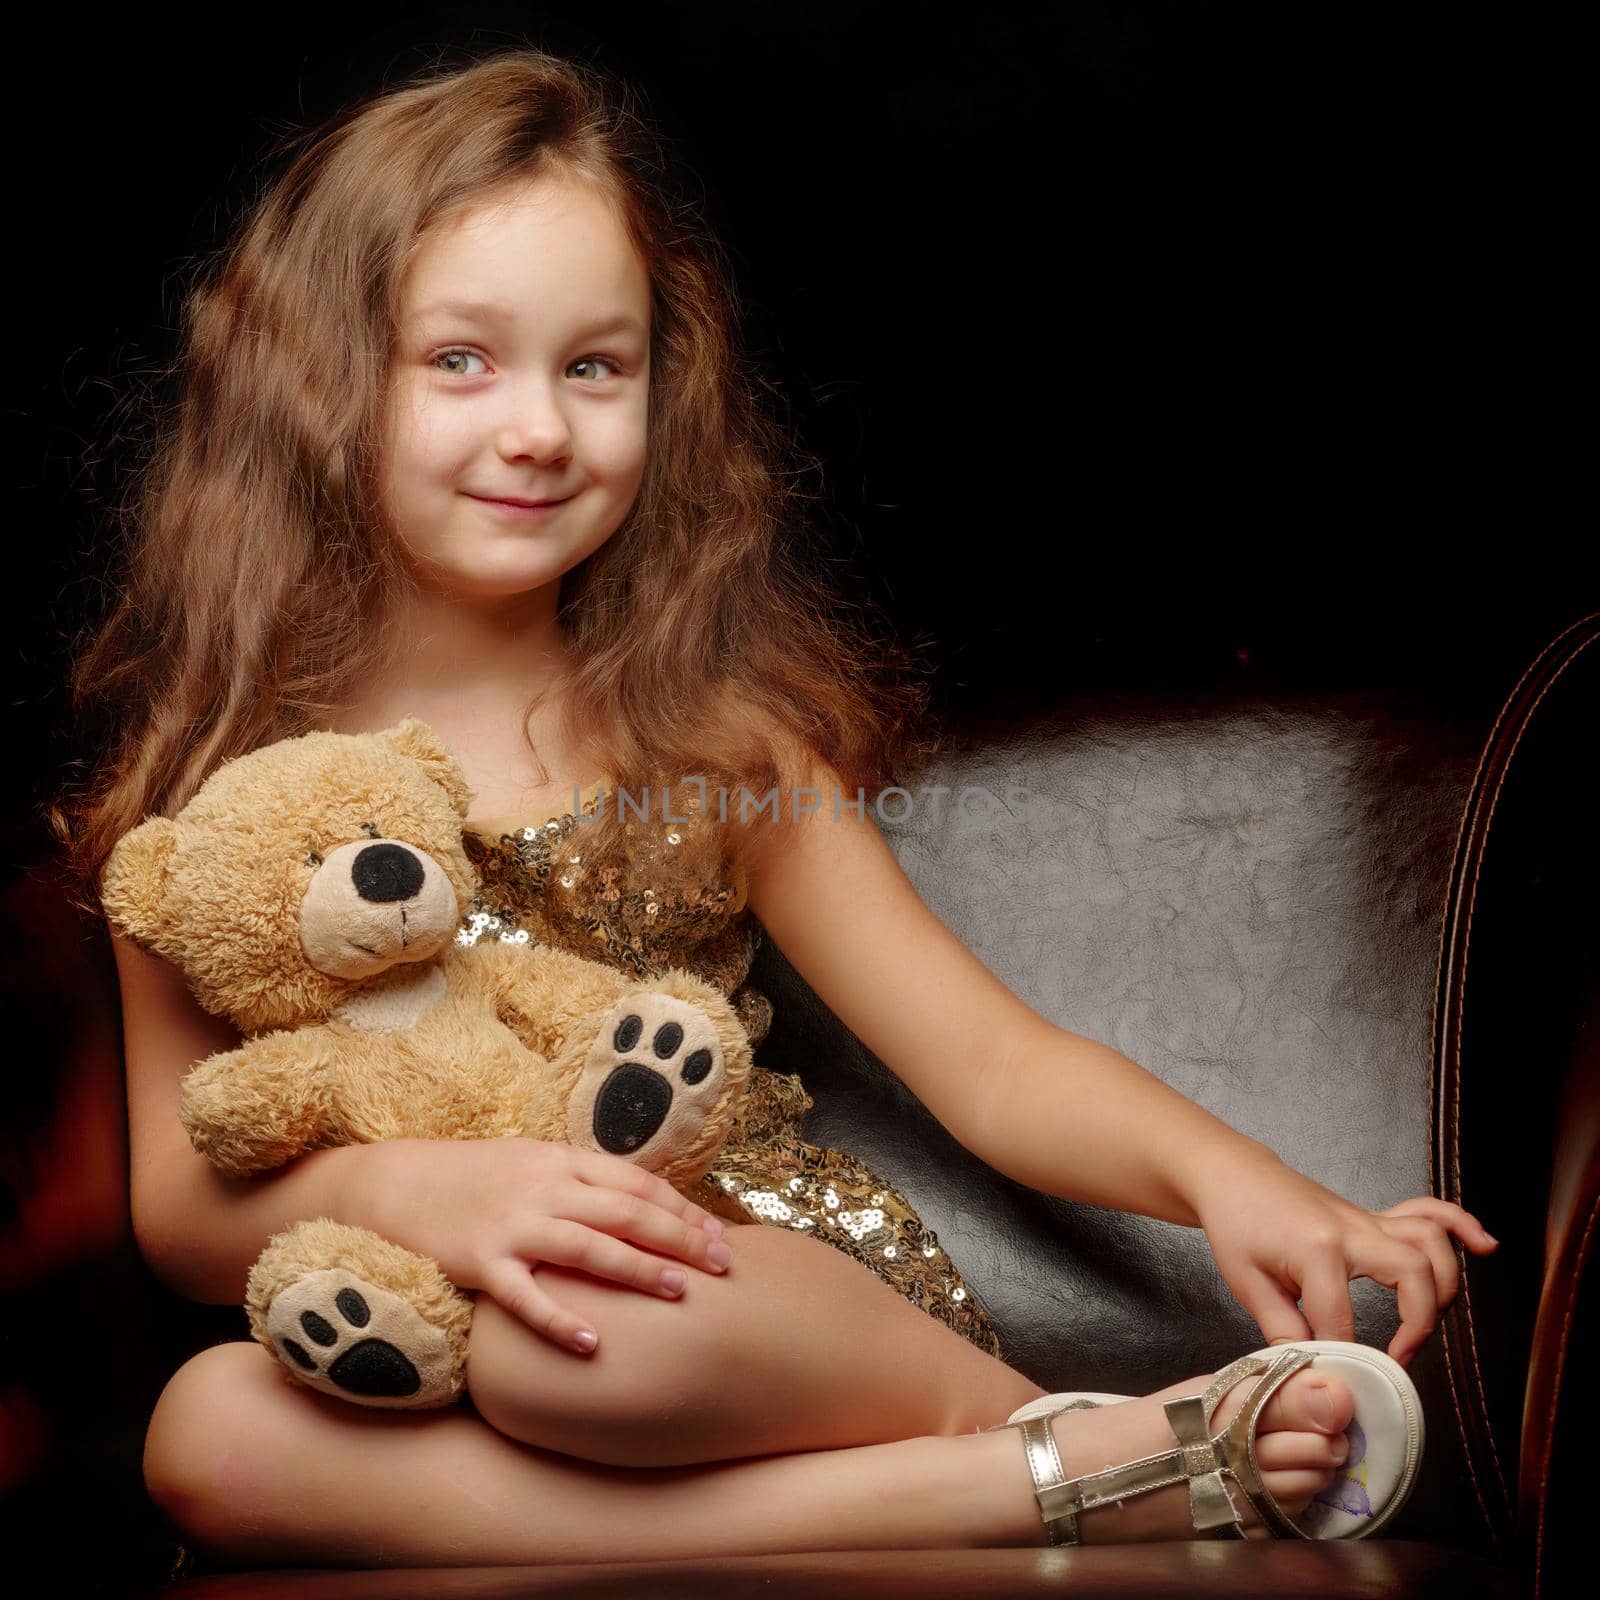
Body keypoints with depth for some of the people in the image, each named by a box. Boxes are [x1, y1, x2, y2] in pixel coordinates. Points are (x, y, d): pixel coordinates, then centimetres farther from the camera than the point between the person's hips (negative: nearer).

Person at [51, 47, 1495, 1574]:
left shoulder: (711, 730, 3)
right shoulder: (216, 760, 4)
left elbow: (991, 1060, 2)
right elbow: (180, 1203, 2)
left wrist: (1222, 1174, -18)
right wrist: (406, 1189, -20)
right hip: (412, 1358, 3)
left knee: (577, 1335, -37)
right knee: (210, 1430, -32)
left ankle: (1025, 1423, -14)